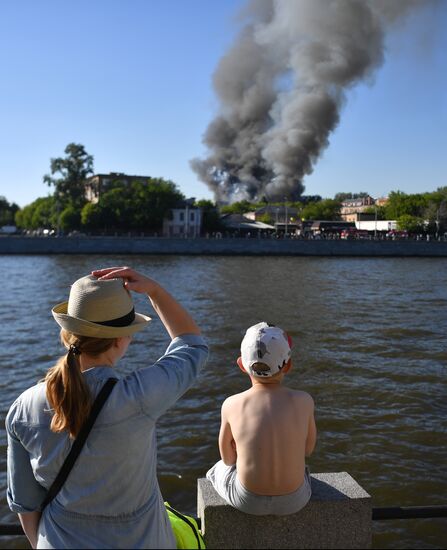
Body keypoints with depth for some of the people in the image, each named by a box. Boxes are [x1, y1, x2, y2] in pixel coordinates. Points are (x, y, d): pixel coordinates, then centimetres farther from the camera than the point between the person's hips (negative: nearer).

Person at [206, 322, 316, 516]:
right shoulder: (304, 401, -13)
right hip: (294, 500, 2)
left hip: (247, 501, -1)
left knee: (217, 471, 32)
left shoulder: (231, 405, -14)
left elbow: (228, 458, 0)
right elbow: (308, 449, 4)